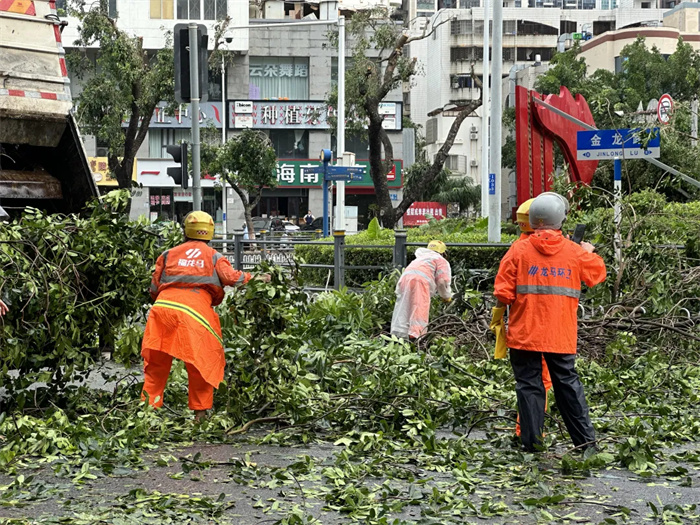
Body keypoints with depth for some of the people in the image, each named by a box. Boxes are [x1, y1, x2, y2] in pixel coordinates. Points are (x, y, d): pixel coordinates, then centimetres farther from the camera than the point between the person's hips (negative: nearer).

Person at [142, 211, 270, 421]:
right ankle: (200, 412, 10)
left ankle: (149, 405, 12)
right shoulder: (213, 256, 13)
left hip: (163, 307, 3)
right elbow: (231, 277, 0)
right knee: (202, 363, 8)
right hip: (194, 311, -3)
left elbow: (154, 287, 15)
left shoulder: (169, 254, 18)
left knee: (157, 363, 12)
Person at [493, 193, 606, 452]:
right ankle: (585, 438, 15)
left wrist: (502, 305, 14)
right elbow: (598, 273, 20)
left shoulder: (519, 250, -5)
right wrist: (590, 253, 38)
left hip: (524, 334, -2)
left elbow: (503, 293, -8)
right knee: (567, 382, 12)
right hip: (562, 335, 2)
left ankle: (532, 440, 6)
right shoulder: (575, 252, 1)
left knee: (529, 383, 5)